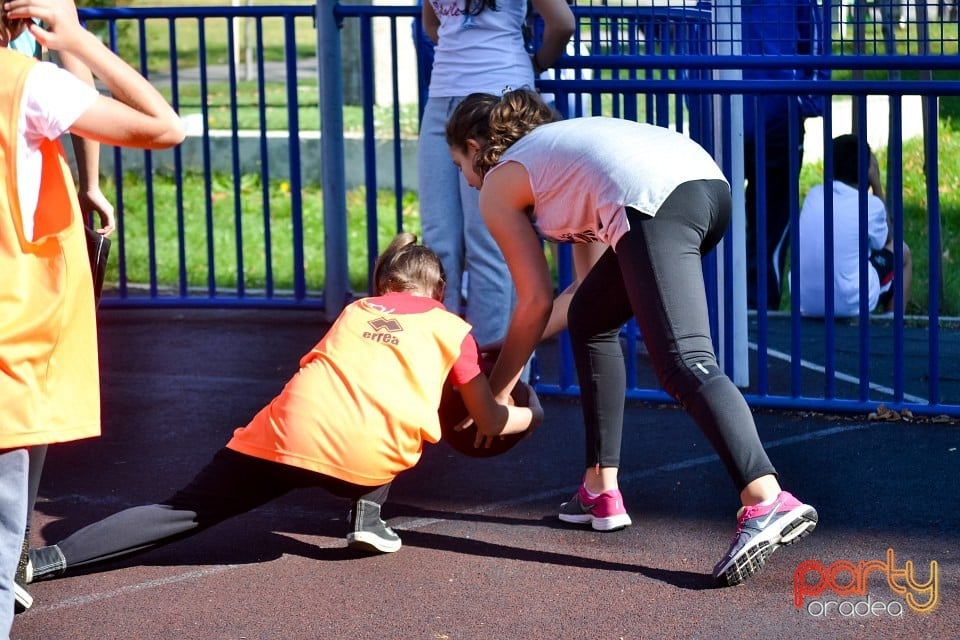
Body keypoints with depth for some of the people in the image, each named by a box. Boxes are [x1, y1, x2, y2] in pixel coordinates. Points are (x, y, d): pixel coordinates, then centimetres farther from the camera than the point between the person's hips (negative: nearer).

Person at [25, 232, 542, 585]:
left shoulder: (355, 311, 32)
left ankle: (46, 559, -9)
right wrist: (529, 415, 48)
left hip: (292, 431, 2)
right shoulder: (454, 329, 22)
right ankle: (368, 515, 13)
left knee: (185, 510, 7)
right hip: (367, 459, -2)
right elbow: (490, 422, 25)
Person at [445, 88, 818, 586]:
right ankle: (600, 491, 26)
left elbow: (535, 302, 16)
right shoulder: (554, 144, 38)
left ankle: (766, 501, -41)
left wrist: (495, 392, 27)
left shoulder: (497, 184, 18)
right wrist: (516, 345, 45)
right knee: (588, 318, 25)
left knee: (684, 363, -19)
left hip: (653, 203, -9)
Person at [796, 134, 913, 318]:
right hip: (850, 303, -4)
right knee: (901, 252, 21)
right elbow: (886, 240, 15)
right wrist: (877, 184, 14)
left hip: (805, 304, 5)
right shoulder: (871, 204, -7)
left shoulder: (814, 195, 4)